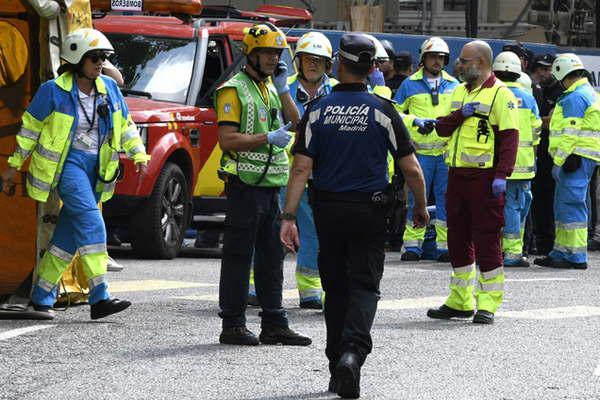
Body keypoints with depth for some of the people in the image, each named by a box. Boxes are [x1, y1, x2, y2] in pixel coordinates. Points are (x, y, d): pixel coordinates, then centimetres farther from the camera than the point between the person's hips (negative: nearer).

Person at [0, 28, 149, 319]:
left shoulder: (109, 89, 5)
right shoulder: (54, 91, -9)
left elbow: (125, 125, 15)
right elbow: (30, 127, 0)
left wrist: (139, 156, 5)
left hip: (95, 168, 6)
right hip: (66, 164, -6)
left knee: (70, 233, 8)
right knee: (91, 224, -20)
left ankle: (42, 295, 20)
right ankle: (99, 298, -26)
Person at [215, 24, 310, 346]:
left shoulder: (270, 88, 17)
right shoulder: (234, 90, -9)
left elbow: (296, 123, 14)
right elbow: (227, 140, -16)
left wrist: (282, 89, 5)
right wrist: (268, 139, -20)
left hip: (271, 185, 8)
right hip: (245, 184, -8)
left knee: (271, 258, 10)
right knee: (238, 257, -4)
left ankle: (274, 324, 15)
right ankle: (233, 326, -2)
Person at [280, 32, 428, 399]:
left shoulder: (318, 110, -2)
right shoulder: (382, 111, -5)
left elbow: (301, 168, -8)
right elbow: (412, 168, -5)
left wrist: (289, 217, -8)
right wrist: (421, 207, 11)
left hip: (328, 210, 2)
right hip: (369, 210, -2)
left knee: (336, 287, 14)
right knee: (364, 286, 0)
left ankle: (337, 362, 17)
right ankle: (353, 352, -24)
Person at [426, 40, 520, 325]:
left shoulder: (500, 95, -7)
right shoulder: (460, 91, 17)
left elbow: (509, 137, -13)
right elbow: (442, 128, 14)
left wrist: (501, 175, -21)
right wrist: (460, 115, -6)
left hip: (484, 177, -8)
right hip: (457, 174, 8)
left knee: (487, 239, -6)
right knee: (458, 237, 12)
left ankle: (488, 304, -2)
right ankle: (460, 301, 21)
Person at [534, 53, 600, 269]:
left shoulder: (575, 98, -13)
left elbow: (570, 134, -18)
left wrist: (559, 162, -16)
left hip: (575, 157, -10)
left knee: (571, 205, -10)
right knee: (563, 205, 15)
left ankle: (576, 256, -11)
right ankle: (561, 252, 18)